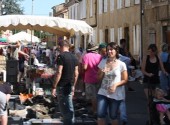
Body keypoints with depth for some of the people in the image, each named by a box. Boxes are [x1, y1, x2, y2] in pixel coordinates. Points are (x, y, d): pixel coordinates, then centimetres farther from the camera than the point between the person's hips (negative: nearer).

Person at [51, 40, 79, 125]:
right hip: (70, 86, 7)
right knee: (69, 107, 14)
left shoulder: (61, 56, -13)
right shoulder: (74, 57, 8)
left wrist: (54, 87, -15)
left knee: (64, 108, -1)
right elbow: (76, 73, 11)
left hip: (62, 86, -7)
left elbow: (59, 73, -19)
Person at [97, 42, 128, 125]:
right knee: (100, 115, -9)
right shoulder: (103, 62, 5)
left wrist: (115, 85, -21)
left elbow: (125, 80, -5)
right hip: (103, 92, 2)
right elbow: (99, 78, 10)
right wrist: (102, 72, -11)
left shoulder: (121, 64, -5)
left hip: (116, 94, -2)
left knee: (113, 116, 8)